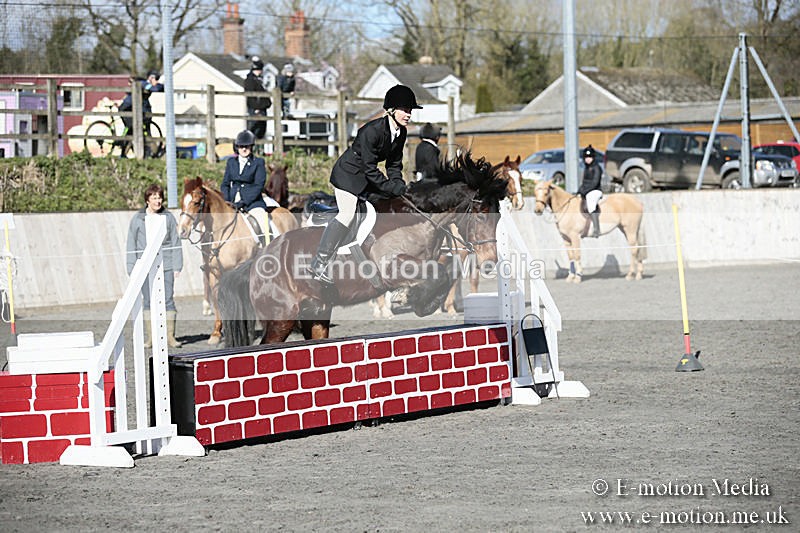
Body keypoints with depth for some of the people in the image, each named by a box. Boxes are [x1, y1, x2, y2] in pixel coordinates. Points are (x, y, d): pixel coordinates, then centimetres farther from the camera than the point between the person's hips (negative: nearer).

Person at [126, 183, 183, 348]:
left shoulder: (168, 217, 4)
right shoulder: (138, 219, 3)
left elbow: (175, 243, 6)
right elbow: (131, 245, 6)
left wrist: (177, 266, 1)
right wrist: (132, 268, -1)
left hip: (166, 266, 0)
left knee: (168, 300, -3)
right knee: (148, 301, 4)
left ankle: (170, 336, 2)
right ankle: (150, 337, 8)